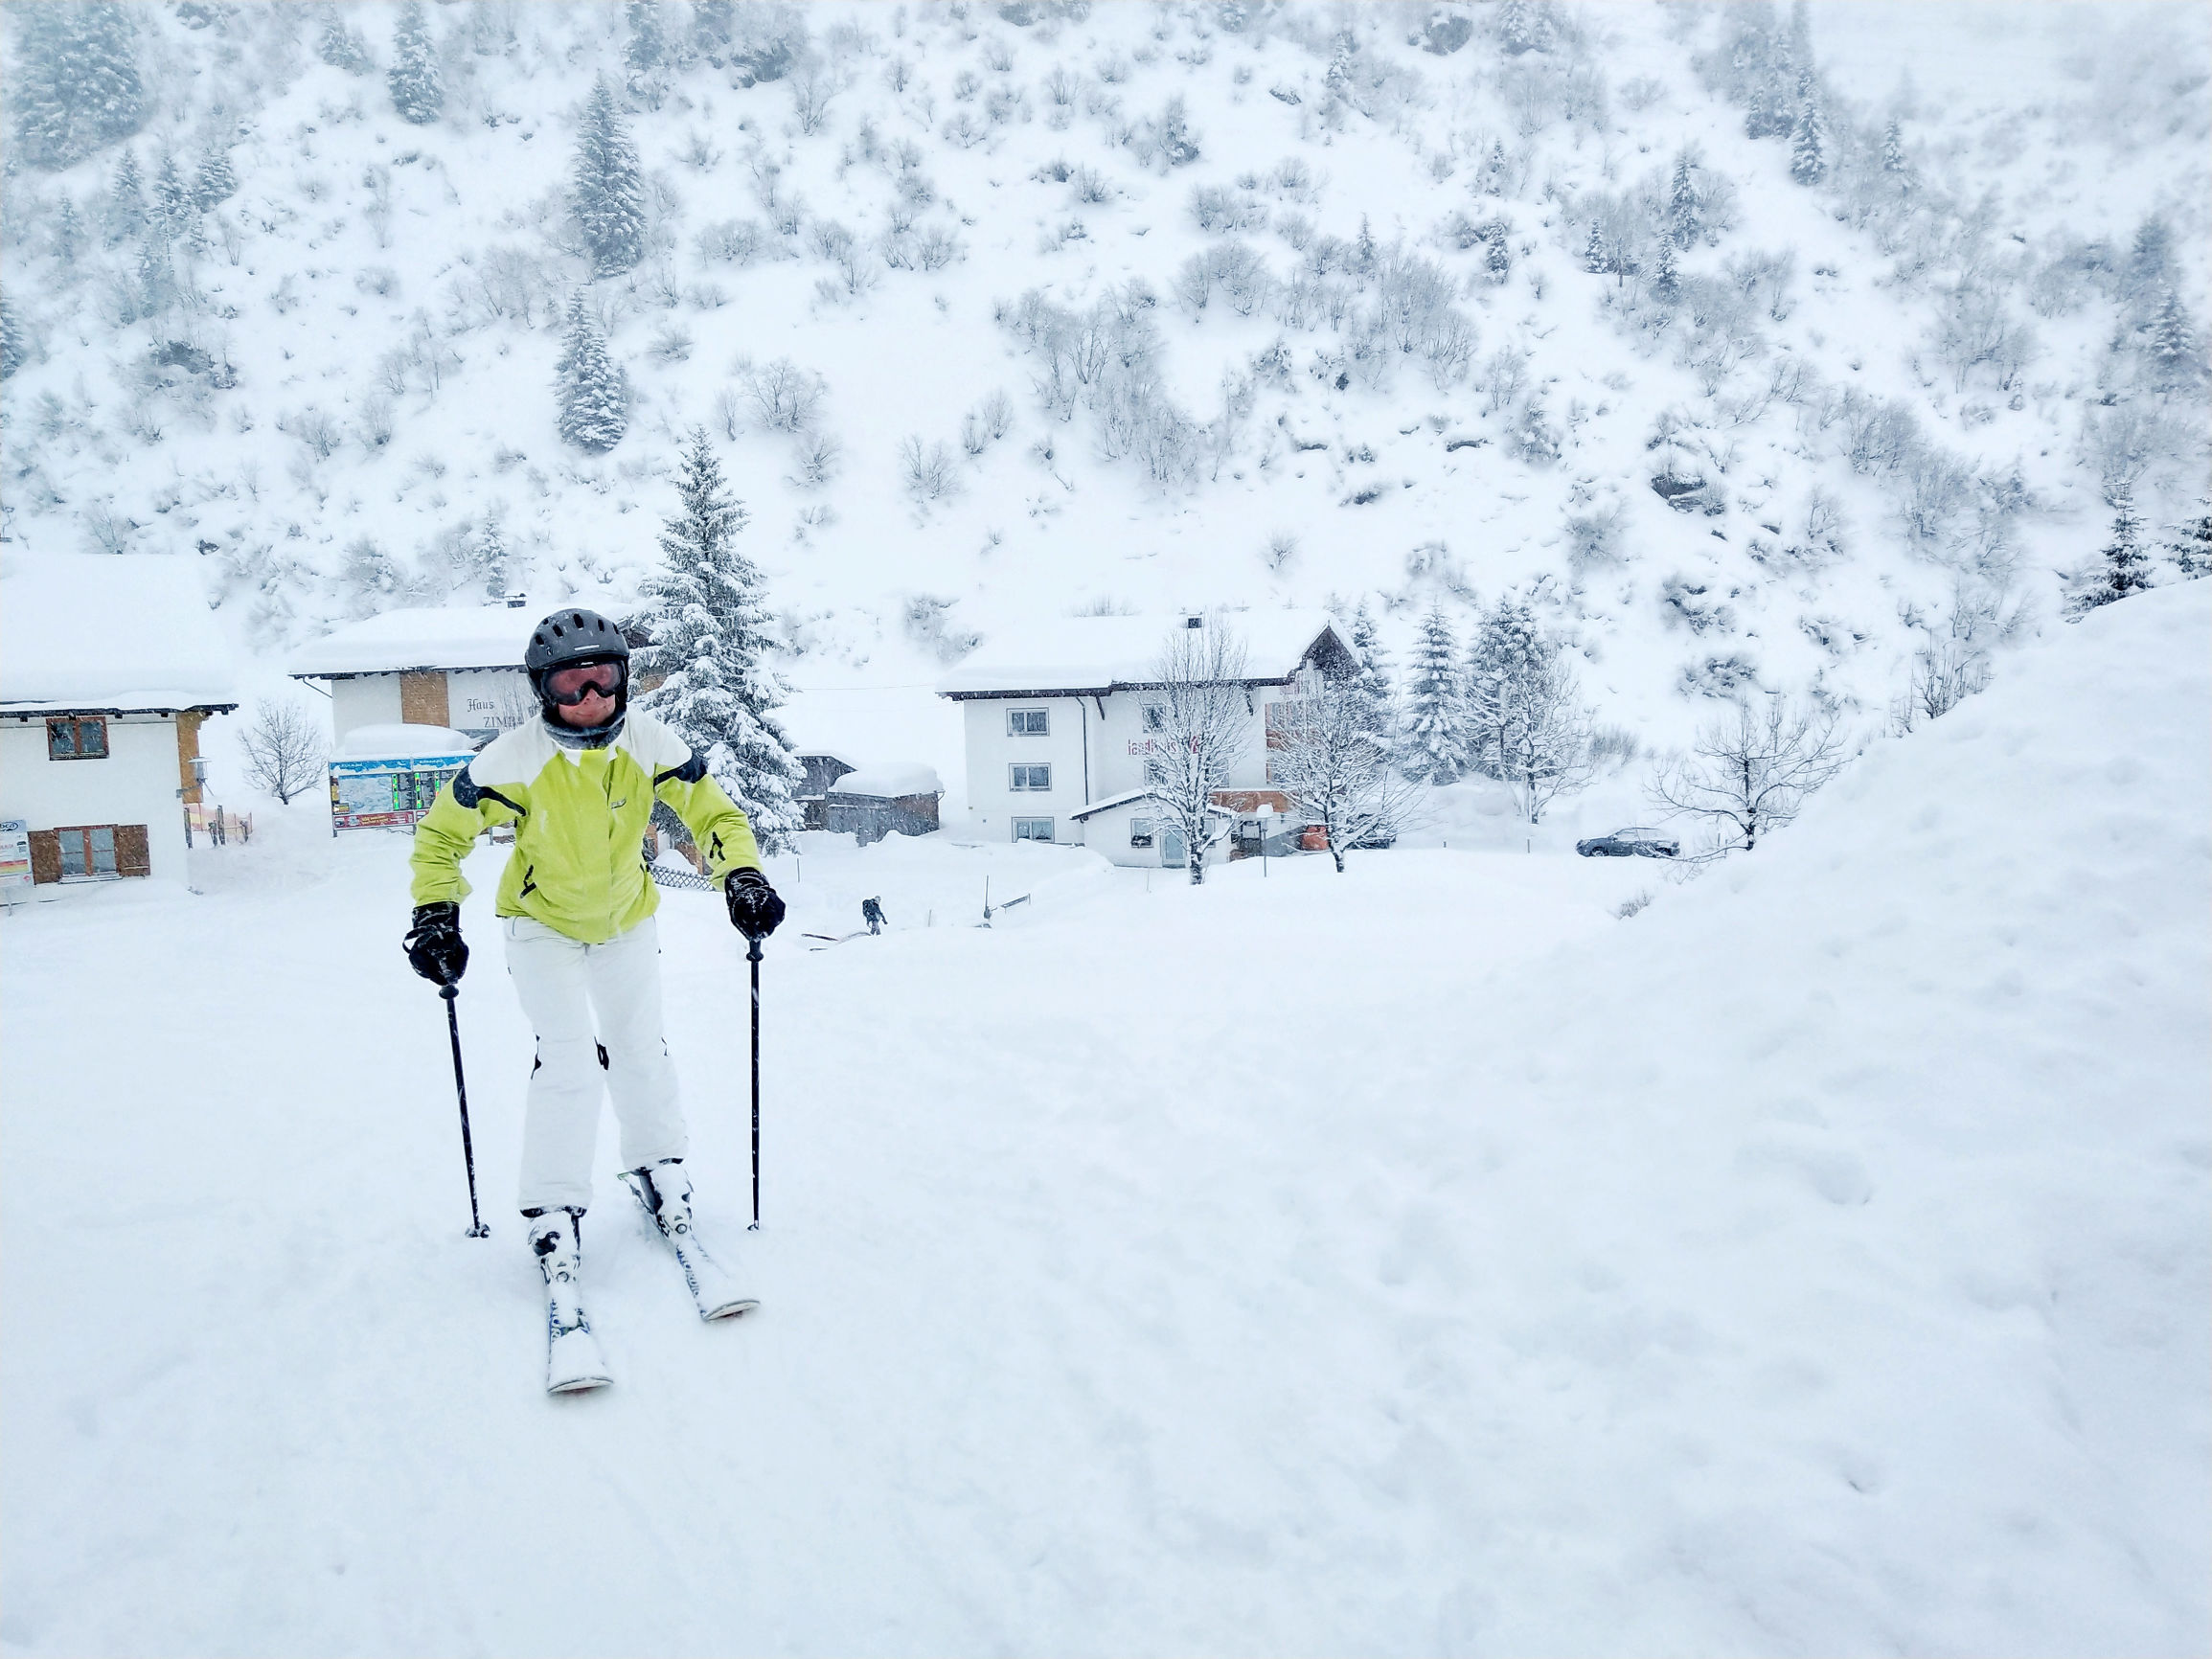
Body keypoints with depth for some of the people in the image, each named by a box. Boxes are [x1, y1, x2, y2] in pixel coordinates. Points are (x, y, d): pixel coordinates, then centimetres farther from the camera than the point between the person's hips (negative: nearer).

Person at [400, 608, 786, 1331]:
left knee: (639, 1049, 10)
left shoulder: (650, 744, -20)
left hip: (627, 919, 3)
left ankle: (658, 1169, 31)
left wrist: (742, 877, -26)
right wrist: (436, 917, -18)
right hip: (542, 924, -3)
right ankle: (554, 1215, -4)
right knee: (570, 1056, -15)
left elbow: (716, 815, -10)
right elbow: (441, 835, -12)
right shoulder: (514, 759, -26)